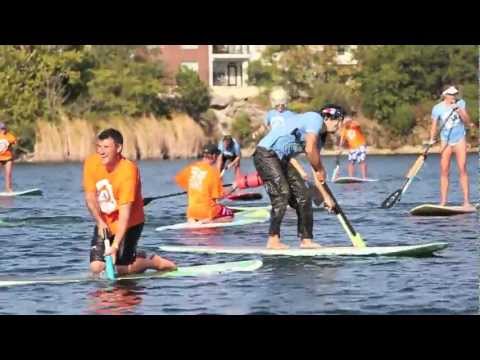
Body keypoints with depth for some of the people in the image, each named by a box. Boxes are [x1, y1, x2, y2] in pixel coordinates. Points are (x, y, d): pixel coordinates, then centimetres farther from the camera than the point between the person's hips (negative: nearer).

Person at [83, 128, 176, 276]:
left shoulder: (128, 170, -26)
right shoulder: (91, 163, -10)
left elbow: (125, 212, -29)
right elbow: (90, 197, -6)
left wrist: (115, 245, -34)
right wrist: (100, 222, -23)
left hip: (129, 224, -5)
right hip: (104, 223, 5)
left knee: (115, 269, -13)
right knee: (96, 267, -4)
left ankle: (154, 261, 14)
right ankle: (134, 256, 24)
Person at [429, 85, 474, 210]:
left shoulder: (460, 104, 0)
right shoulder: (437, 108, -4)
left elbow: (467, 121, -5)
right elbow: (434, 125, -4)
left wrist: (459, 110, -20)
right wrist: (432, 139, -20)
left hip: (460, 140, 0)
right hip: (446, 141, 0)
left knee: (462, 169, -9)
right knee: (444, 171, -3)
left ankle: (466, 202, -10)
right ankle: (443, 202, 0)